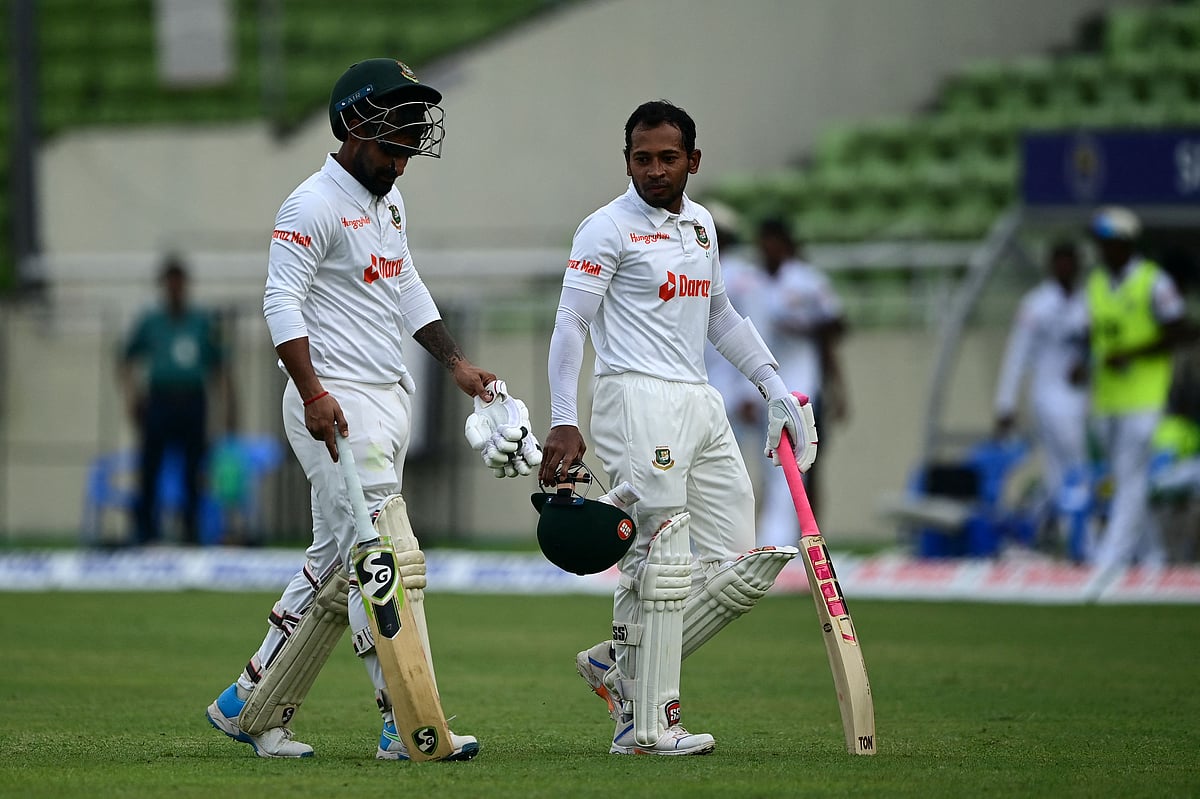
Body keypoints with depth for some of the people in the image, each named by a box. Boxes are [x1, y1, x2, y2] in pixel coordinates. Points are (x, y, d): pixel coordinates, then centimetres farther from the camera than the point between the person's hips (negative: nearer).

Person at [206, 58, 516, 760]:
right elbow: (282, 301, -18)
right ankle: (408, 723, -15)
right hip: (337, 407, -10)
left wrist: (458, 363, 18)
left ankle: (249, 702, 21)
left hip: (391, 402, 10)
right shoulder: (314, 206, -12)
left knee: (337, 559, 12)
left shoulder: (389, 200, 17)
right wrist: (312, 393, -27)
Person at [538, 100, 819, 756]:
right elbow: (570, 323, -10)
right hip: (637, 401, -8)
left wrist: (775, 388, 21)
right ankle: (650, 722, -8)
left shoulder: (700, 223, 18)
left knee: (743, 571, 4)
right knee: (662, 563, -11)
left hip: (700, 406, 8)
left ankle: (621, 666, 13)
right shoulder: (608, 228, -5)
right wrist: (563, 423, -19)